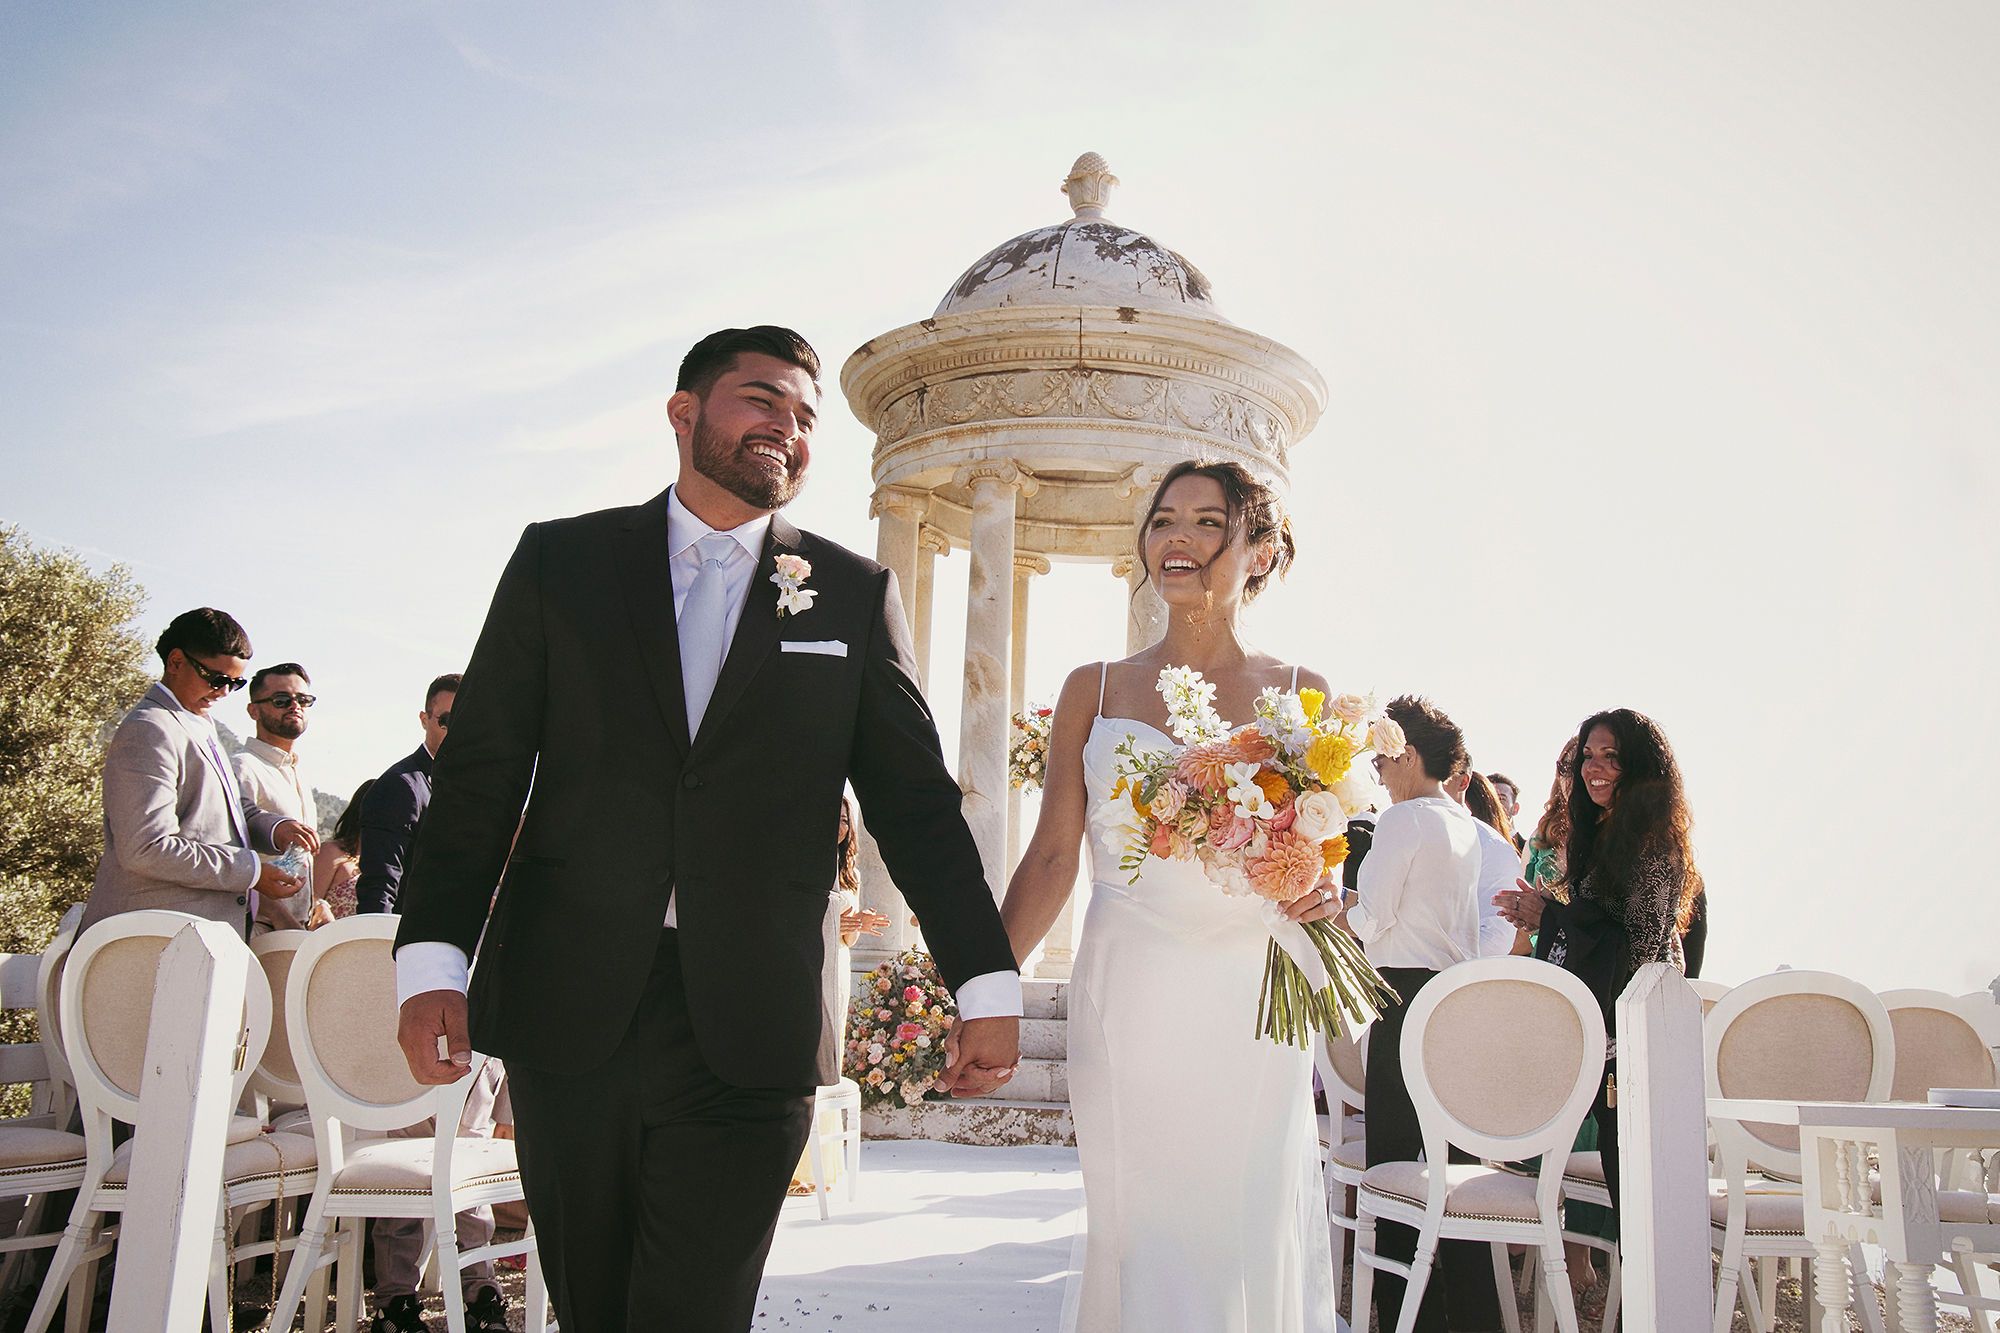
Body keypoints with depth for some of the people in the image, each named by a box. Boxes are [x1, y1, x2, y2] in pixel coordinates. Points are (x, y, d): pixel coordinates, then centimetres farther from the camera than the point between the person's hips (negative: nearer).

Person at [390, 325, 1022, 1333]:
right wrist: (432, 960, -7)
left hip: (750, 1031, -1)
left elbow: (918, 803, 6)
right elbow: (480, 774, 4)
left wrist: (988, 984, 1)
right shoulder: (560, 560, 8)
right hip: (568, 1014, 1)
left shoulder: (856, 596, 7)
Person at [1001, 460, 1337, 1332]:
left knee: (1248, 1238, 3)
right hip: (1126, 1005, 0)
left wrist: (1317, 892, -13)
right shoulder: (1095, 690, 6)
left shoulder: (1300, 695, 6)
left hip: (1247, 1005, 0)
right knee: (1137, 1235, 2)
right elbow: (1052, 858, 3)